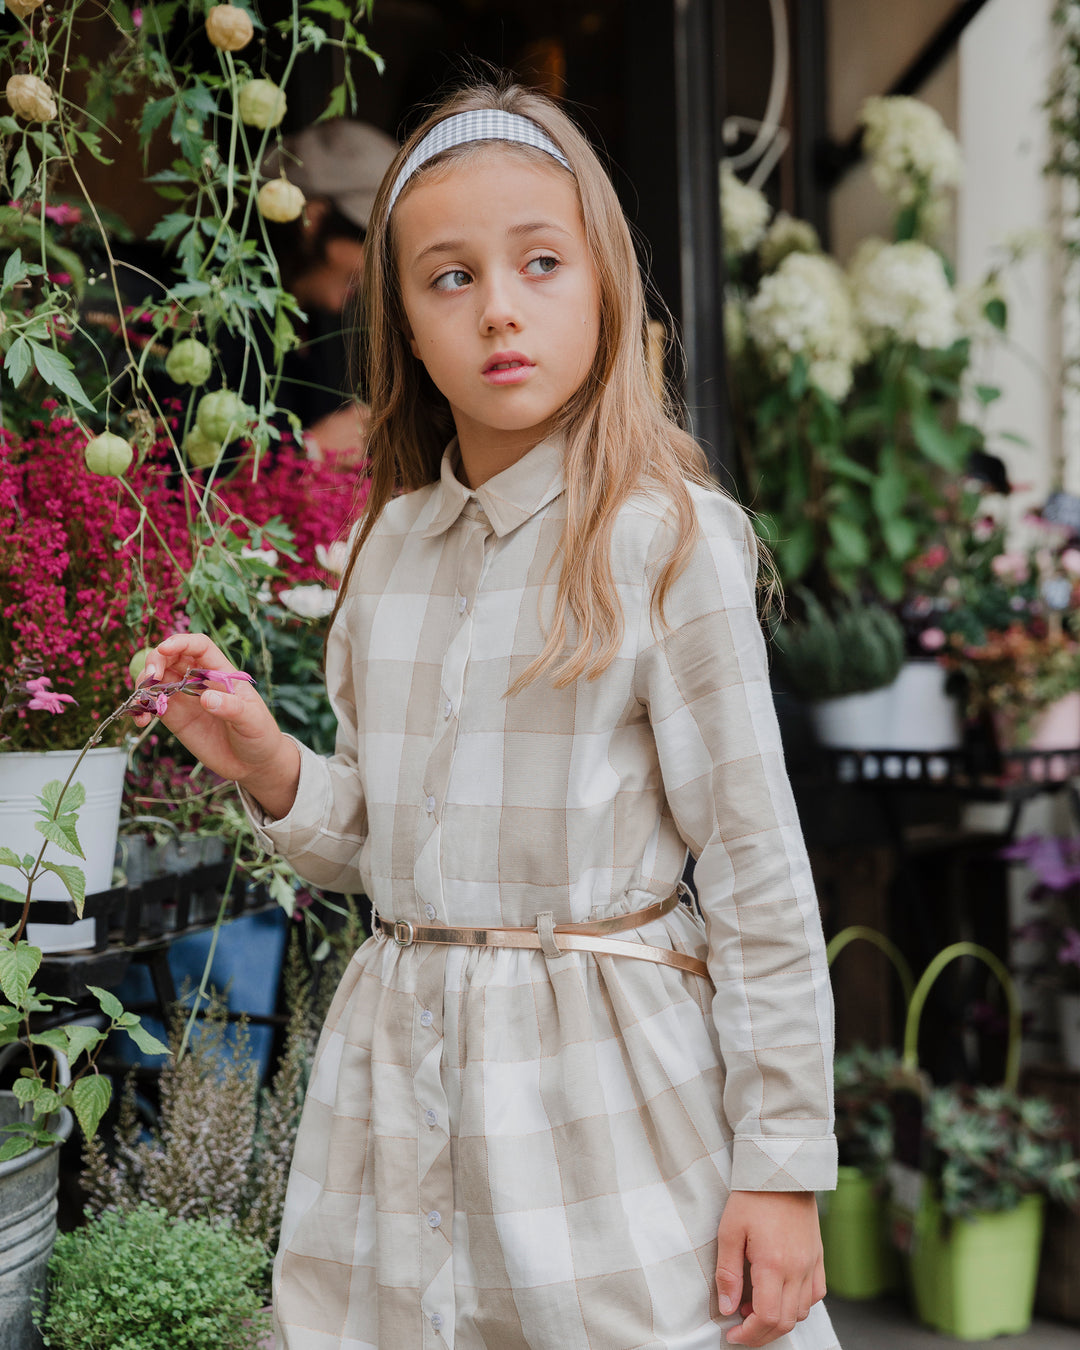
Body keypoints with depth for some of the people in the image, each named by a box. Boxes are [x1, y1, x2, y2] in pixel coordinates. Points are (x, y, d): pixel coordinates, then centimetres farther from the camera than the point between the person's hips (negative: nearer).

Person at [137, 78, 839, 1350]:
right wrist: (269, 768, -4)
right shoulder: (389, 545, 7)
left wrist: (783, 1166, -10)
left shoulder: (666, 541, -10)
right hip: (395, 1079, 5)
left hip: (601, 1082, -5)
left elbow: (757, 870, -10)